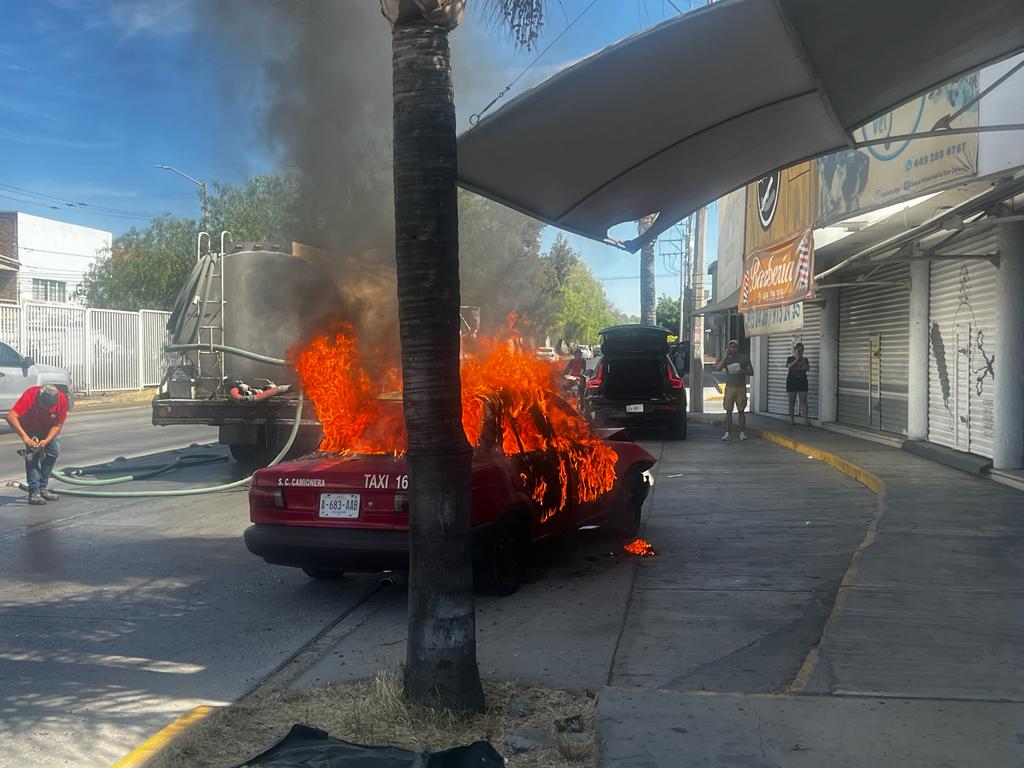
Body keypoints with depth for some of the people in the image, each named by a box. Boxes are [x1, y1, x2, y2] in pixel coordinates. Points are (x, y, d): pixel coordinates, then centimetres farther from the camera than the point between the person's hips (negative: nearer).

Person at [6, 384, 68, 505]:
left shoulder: (62, 399, -31)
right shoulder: (30, 395, -39)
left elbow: (58, 425, -20)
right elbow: (11, 416, -45)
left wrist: (47, 440, -35)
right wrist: (24, 436, -54)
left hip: (48, 429, 3)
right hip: (29, 428, -3)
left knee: (54, 450, -7)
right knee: (33, 453, -19)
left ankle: (43, 488, 6)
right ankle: (34, 492, -18)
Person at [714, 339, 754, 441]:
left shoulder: (744, 358, 7)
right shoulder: (727, 358, 8)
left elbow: (751, 372, 7)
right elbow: (717, 368, -7)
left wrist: (742, 371, -13)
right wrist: (726, 356, -11)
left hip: (741, 388, -1)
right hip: (729, 387, 1)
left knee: (741, 411, 2)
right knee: (728, 411, -2)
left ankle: (742, 433, 7)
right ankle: (727, 433, -1)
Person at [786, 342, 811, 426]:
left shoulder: (805, 359, 10)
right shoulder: (790, 358, 4)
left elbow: (808, 369, 0)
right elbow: (789, 366, -14)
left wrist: (804, 362, -17)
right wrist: (797, 359, -21)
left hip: (802, 381, 1)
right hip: (792, 381, -1)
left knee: (803, 401, -5)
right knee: (792, 401, 2)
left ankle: (806, 420, -9)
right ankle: (791, 419, 10)